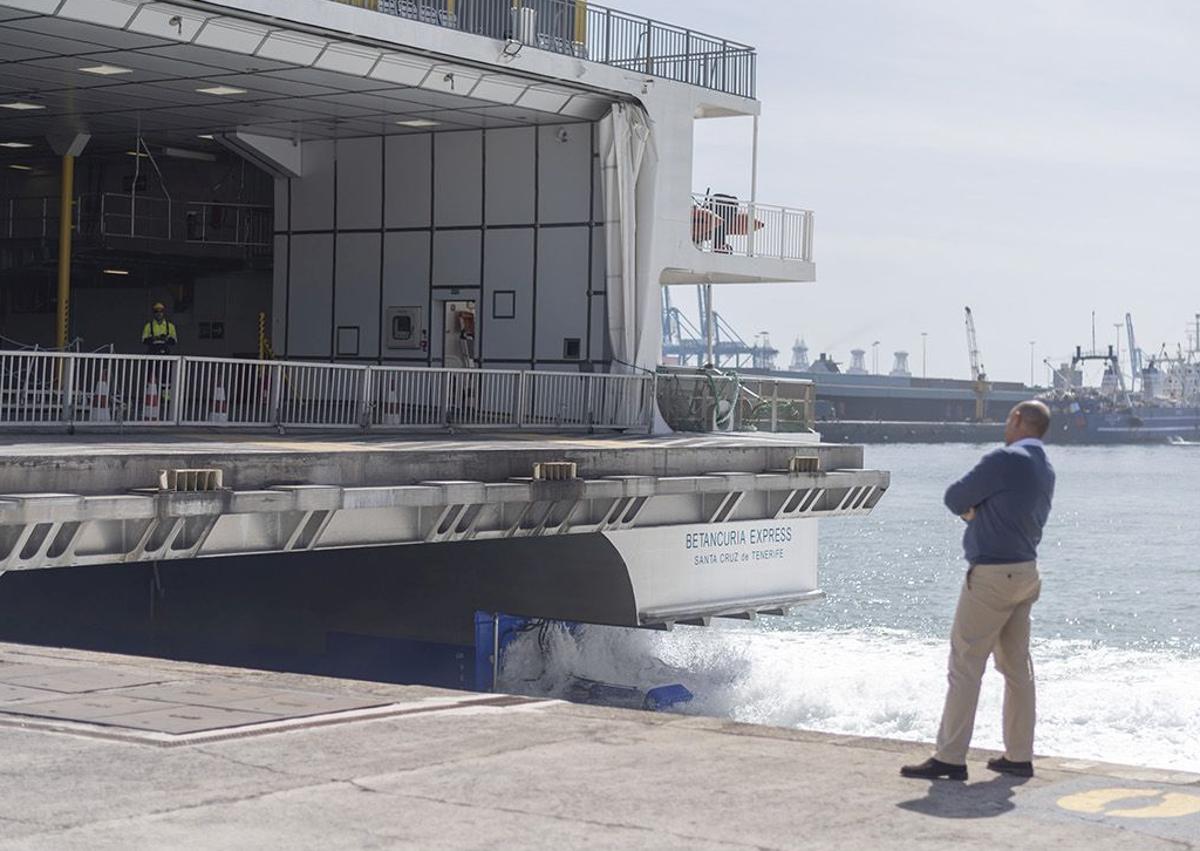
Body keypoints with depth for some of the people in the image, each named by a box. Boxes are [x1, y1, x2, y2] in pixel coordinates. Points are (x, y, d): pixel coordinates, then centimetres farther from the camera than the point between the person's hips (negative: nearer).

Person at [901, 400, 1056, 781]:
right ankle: (1019, 756, 14)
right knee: (1017, 667, 11)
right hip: (1025, 573, 9)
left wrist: (968, 506, 10)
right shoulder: (1046, 470, 12)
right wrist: (977, 509, 5)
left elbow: (955, 499, -10)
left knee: (965, 665, -6)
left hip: (991, 575, -9)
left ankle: (950, 758, -6)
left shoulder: (1005, 460, -16)